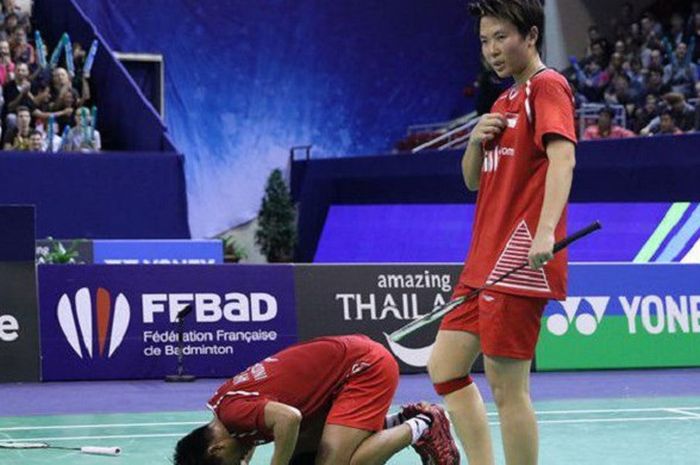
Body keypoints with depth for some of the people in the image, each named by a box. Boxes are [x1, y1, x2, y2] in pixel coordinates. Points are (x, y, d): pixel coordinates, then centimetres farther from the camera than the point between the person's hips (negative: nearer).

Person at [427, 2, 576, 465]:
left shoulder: (547, 86, -7)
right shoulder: (503, 103, 20)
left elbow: (562, 157, -22)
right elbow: (474, 180, 24)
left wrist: (545, 233, -36)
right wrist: (477, 140, 2)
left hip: (519, 258, -10)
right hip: (484, 262, 10)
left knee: (506, 384, -9)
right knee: (445, 365, 11)